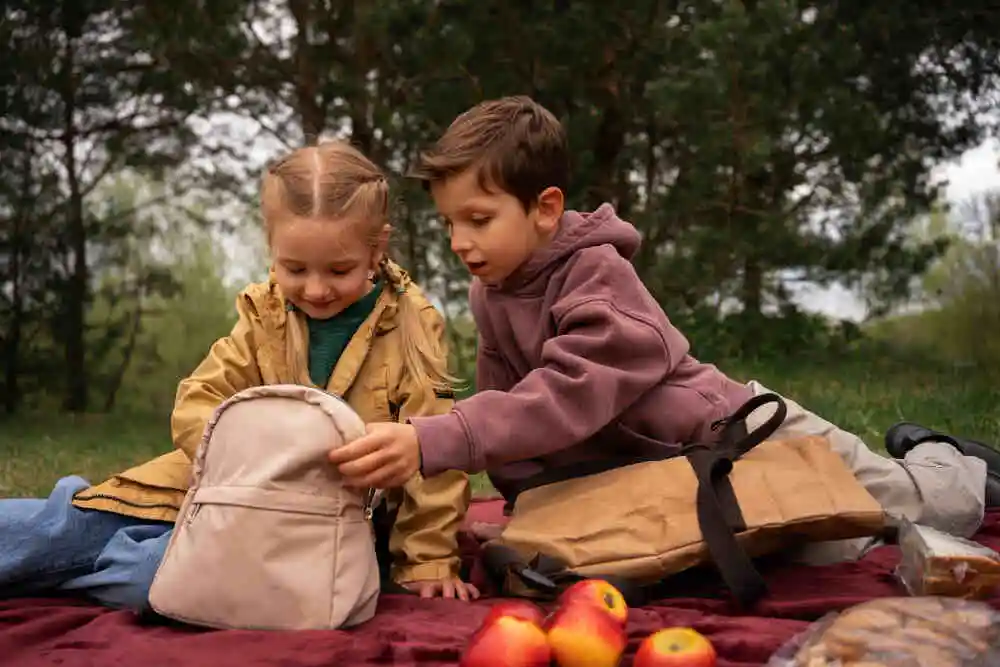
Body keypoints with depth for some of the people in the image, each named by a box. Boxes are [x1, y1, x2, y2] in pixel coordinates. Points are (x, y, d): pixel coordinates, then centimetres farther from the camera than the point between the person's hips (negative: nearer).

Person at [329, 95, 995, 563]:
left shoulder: (600, 275, -31)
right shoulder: (491, 293, -8)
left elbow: (569, 396, -45)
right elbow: (508, 399, -3)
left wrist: (432, 442, -55)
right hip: (652, 467, 7)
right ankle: (911, 456, 46)